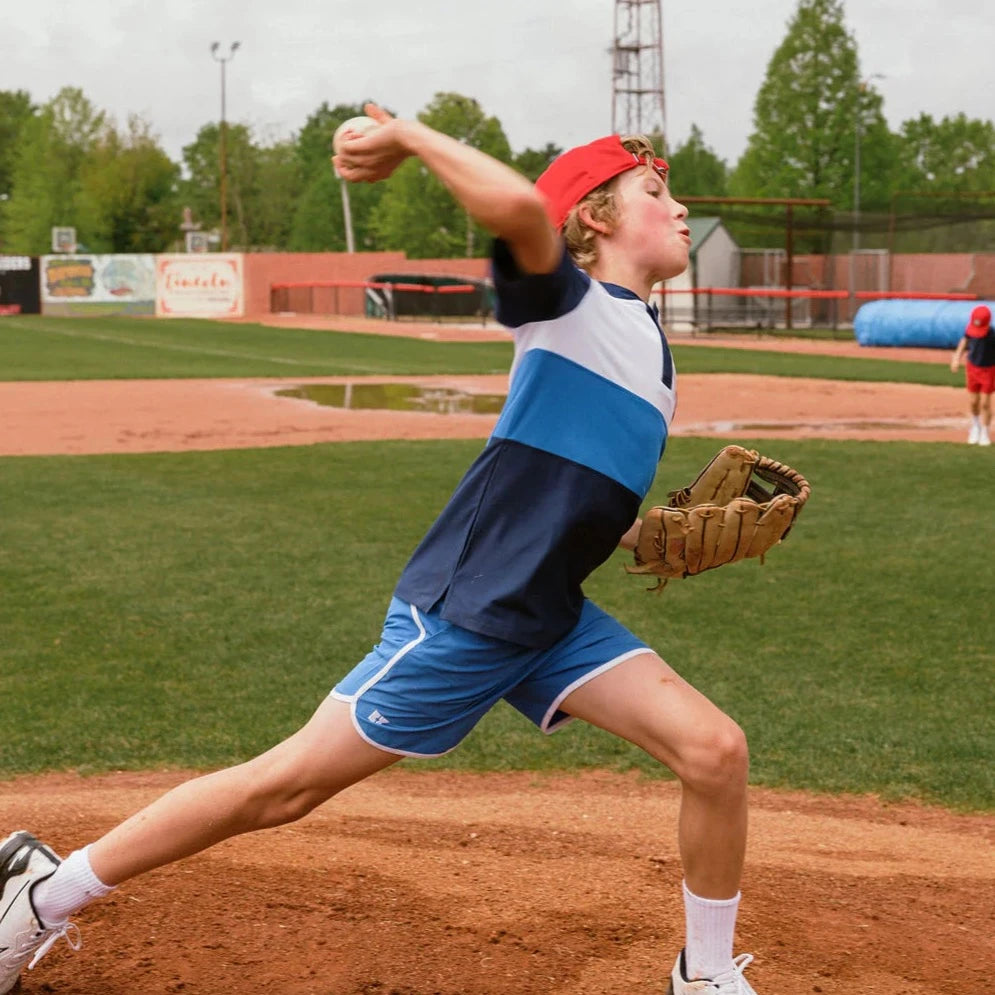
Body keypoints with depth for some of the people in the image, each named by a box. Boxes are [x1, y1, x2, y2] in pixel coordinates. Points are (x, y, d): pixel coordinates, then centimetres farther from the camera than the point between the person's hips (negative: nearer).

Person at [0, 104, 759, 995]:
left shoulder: (654, 353, 15)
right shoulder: (566, 300, -10)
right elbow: (518, 206, -34)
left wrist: (654, 535, 9)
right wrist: (409, 136, -21)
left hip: (553, 620, 8)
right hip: (462, 610, -8)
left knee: (715, 750, -4)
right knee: (288, 786, -3)